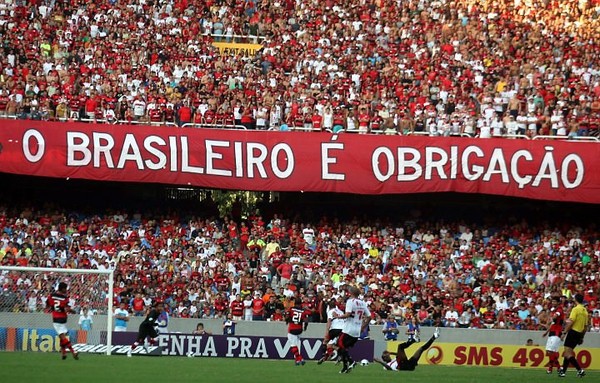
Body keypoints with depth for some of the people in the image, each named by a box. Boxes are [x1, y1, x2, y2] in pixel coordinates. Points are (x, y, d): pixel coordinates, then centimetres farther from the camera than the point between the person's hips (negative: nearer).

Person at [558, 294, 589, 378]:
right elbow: (586, 326, 17)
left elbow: (570, 322, -18)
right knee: (568, 353, 16)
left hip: (573, 331, -8)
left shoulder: (576, 309, -11)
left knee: (568, 353, -9)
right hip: (580, 333, 8)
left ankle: (580, 370, -18)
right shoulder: (585, 311, 12)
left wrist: (564, 333, -14)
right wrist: (582, 337, 24)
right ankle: (563, 371, 17)